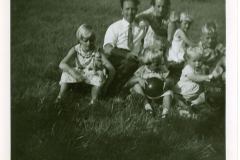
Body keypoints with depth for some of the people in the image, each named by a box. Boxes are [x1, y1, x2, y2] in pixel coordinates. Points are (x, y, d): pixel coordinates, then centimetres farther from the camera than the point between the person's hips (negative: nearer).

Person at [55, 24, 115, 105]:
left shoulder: (97, 53, -19)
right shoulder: (76, 50, -13)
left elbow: (112, 69, -22)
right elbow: (62, 64, -26)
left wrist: (105, 86, -22)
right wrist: (73, 73, -43)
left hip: (93, 77, -2)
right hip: (78, 75, 2)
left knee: (100, 75, -31)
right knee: (67, 73, -21)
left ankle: (94, 100, -27)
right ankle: (60, 97, -21)